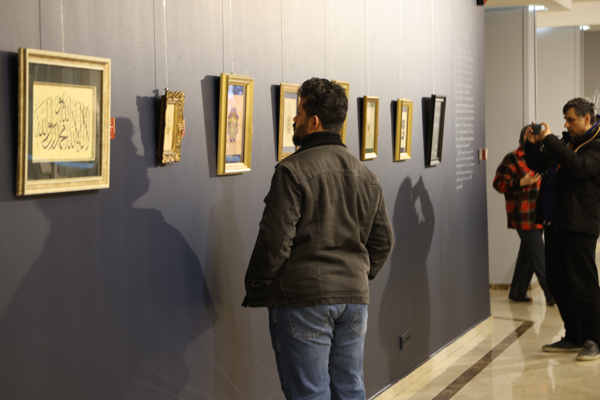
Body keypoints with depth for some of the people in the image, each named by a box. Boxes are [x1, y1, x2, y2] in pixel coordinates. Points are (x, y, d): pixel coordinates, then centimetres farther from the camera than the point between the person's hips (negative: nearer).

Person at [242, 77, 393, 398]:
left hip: (303, 299, -6)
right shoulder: (366, 176, 10)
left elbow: (276, 242, -15)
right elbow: (383, 241, 13)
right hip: (355, 299, 7)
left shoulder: (293, 170, -12)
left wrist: (255, 290, -3)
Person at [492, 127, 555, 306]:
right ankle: (552, 294, -5)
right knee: (539, 256, -7)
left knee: (527, 255, 13)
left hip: (538, 216, 8)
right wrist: (521, 183, -25)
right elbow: (498, 183, -14)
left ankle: (518, 292, 22)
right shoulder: (512, 159, -8)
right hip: (524, 217, -8)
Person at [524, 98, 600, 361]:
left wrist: (550, 140, -21)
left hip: (578, 226, -9)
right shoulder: (567, 142, 19)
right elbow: (538, 165, 23)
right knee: (558, 282, 12)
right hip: (554, 223, 9)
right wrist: (533, 144, 4)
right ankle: (574, 337, 21)